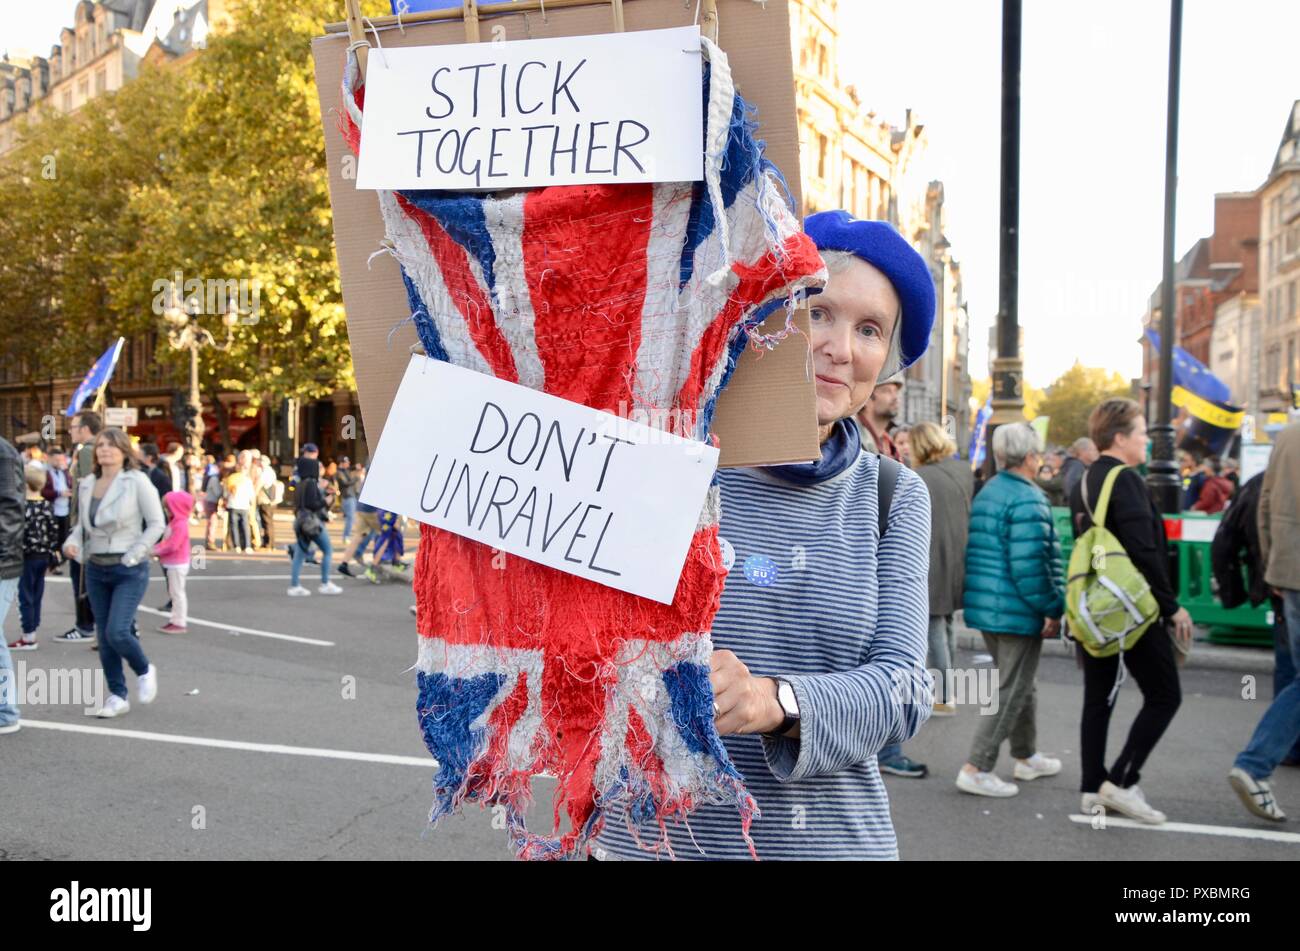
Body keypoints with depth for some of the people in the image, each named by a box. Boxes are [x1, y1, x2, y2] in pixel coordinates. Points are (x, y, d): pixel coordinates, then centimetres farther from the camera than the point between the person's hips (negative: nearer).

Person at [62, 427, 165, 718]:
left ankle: (145, 671, 15)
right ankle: (117, 697, 19)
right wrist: (73, 542, -2)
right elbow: (83, 524, 18)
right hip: (95, 569, 6)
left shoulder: (137, 481, -9)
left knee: (117, 632, -14)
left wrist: (132, 556, -13)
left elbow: (156, 524, -8)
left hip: (129, 571, -6)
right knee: (104, 637, 8)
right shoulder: (87, 484, 7)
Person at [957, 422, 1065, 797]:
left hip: (985, 607, 10)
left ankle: (1026, 757, 36)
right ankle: (976, 769, 1)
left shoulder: (985, 493, 11)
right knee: (1011, 691, 0)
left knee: (1020, 684, 23)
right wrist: (1053, 608, -14)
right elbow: (1030, 565, -24)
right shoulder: (1027, 500, -18)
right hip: (1018, 612, -9)